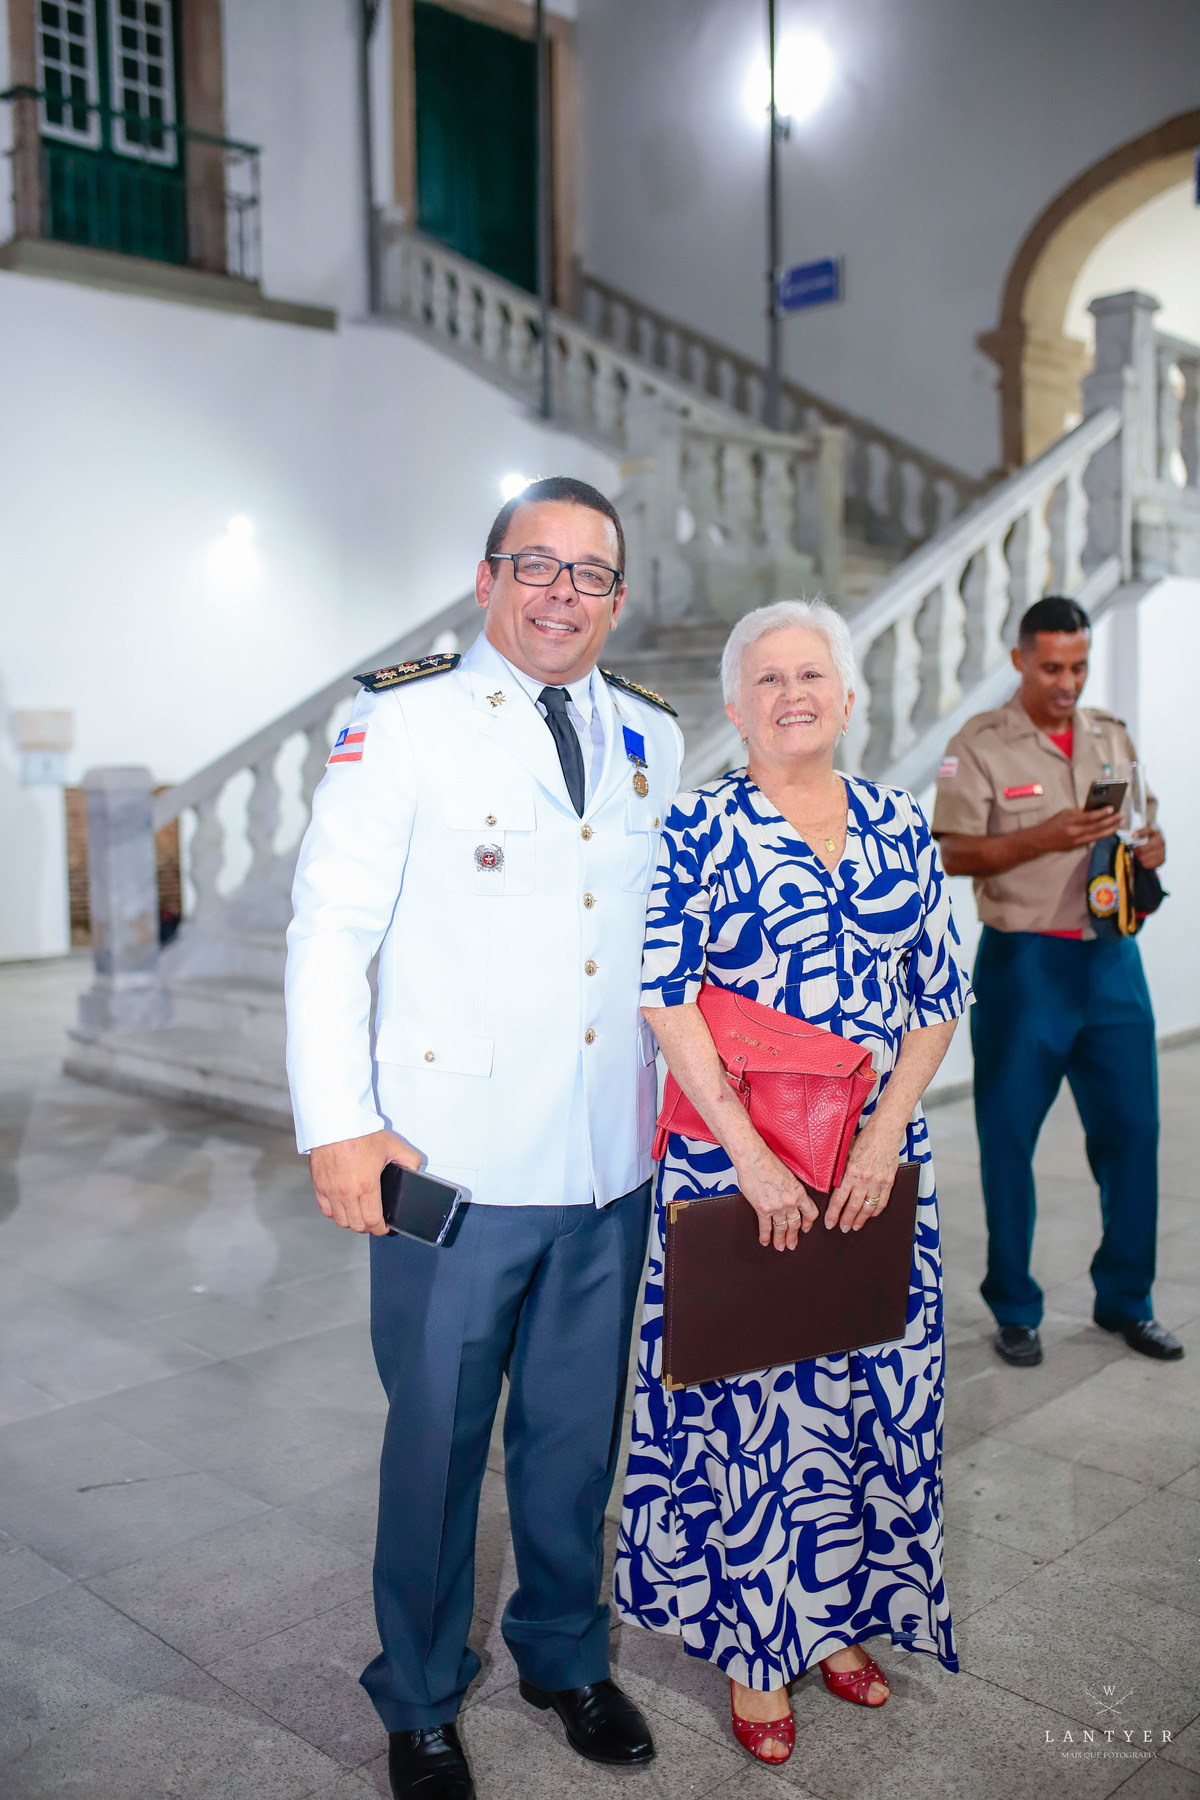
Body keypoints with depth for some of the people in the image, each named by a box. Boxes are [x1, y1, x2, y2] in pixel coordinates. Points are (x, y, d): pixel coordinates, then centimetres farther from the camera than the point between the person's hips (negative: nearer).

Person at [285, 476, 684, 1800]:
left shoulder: (652, 739, 10)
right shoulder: (402, 723, -6)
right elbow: (329, 931, -8)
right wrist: (339, 1124, -14)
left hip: (613, 1167, 5)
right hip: (454, 1163, -4)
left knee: (576, 1431, 19)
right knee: (437, 1438, 11)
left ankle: (565, 1655, 44)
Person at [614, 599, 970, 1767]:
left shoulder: (900, 829, 7)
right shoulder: (698, 829, -4)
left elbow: (940, 999, 6)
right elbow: (665, 997, -11)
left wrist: (881, 1141, -6)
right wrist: (752, 1156, -16)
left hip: (879, 1170, 4)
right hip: (735, 1170, -3)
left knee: (869, 1393, 12)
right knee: (747, 1401, 4)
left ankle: (840, 1611, 35)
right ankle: (753, 1641, 26)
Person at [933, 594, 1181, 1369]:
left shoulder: (1114, 736, 13)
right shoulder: (980, 745, -3)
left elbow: (1145, 824, 22)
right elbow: (953, 854, -9)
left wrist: (1151, 846, -1)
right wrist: (1045, 838, -20)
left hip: (1111, 957, 5)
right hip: (1024, 962, -4)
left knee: (1131, 1128, 7)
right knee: (1009, 1137, 2)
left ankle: (1127, 1300, 24)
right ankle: (1015, 1310, 17)